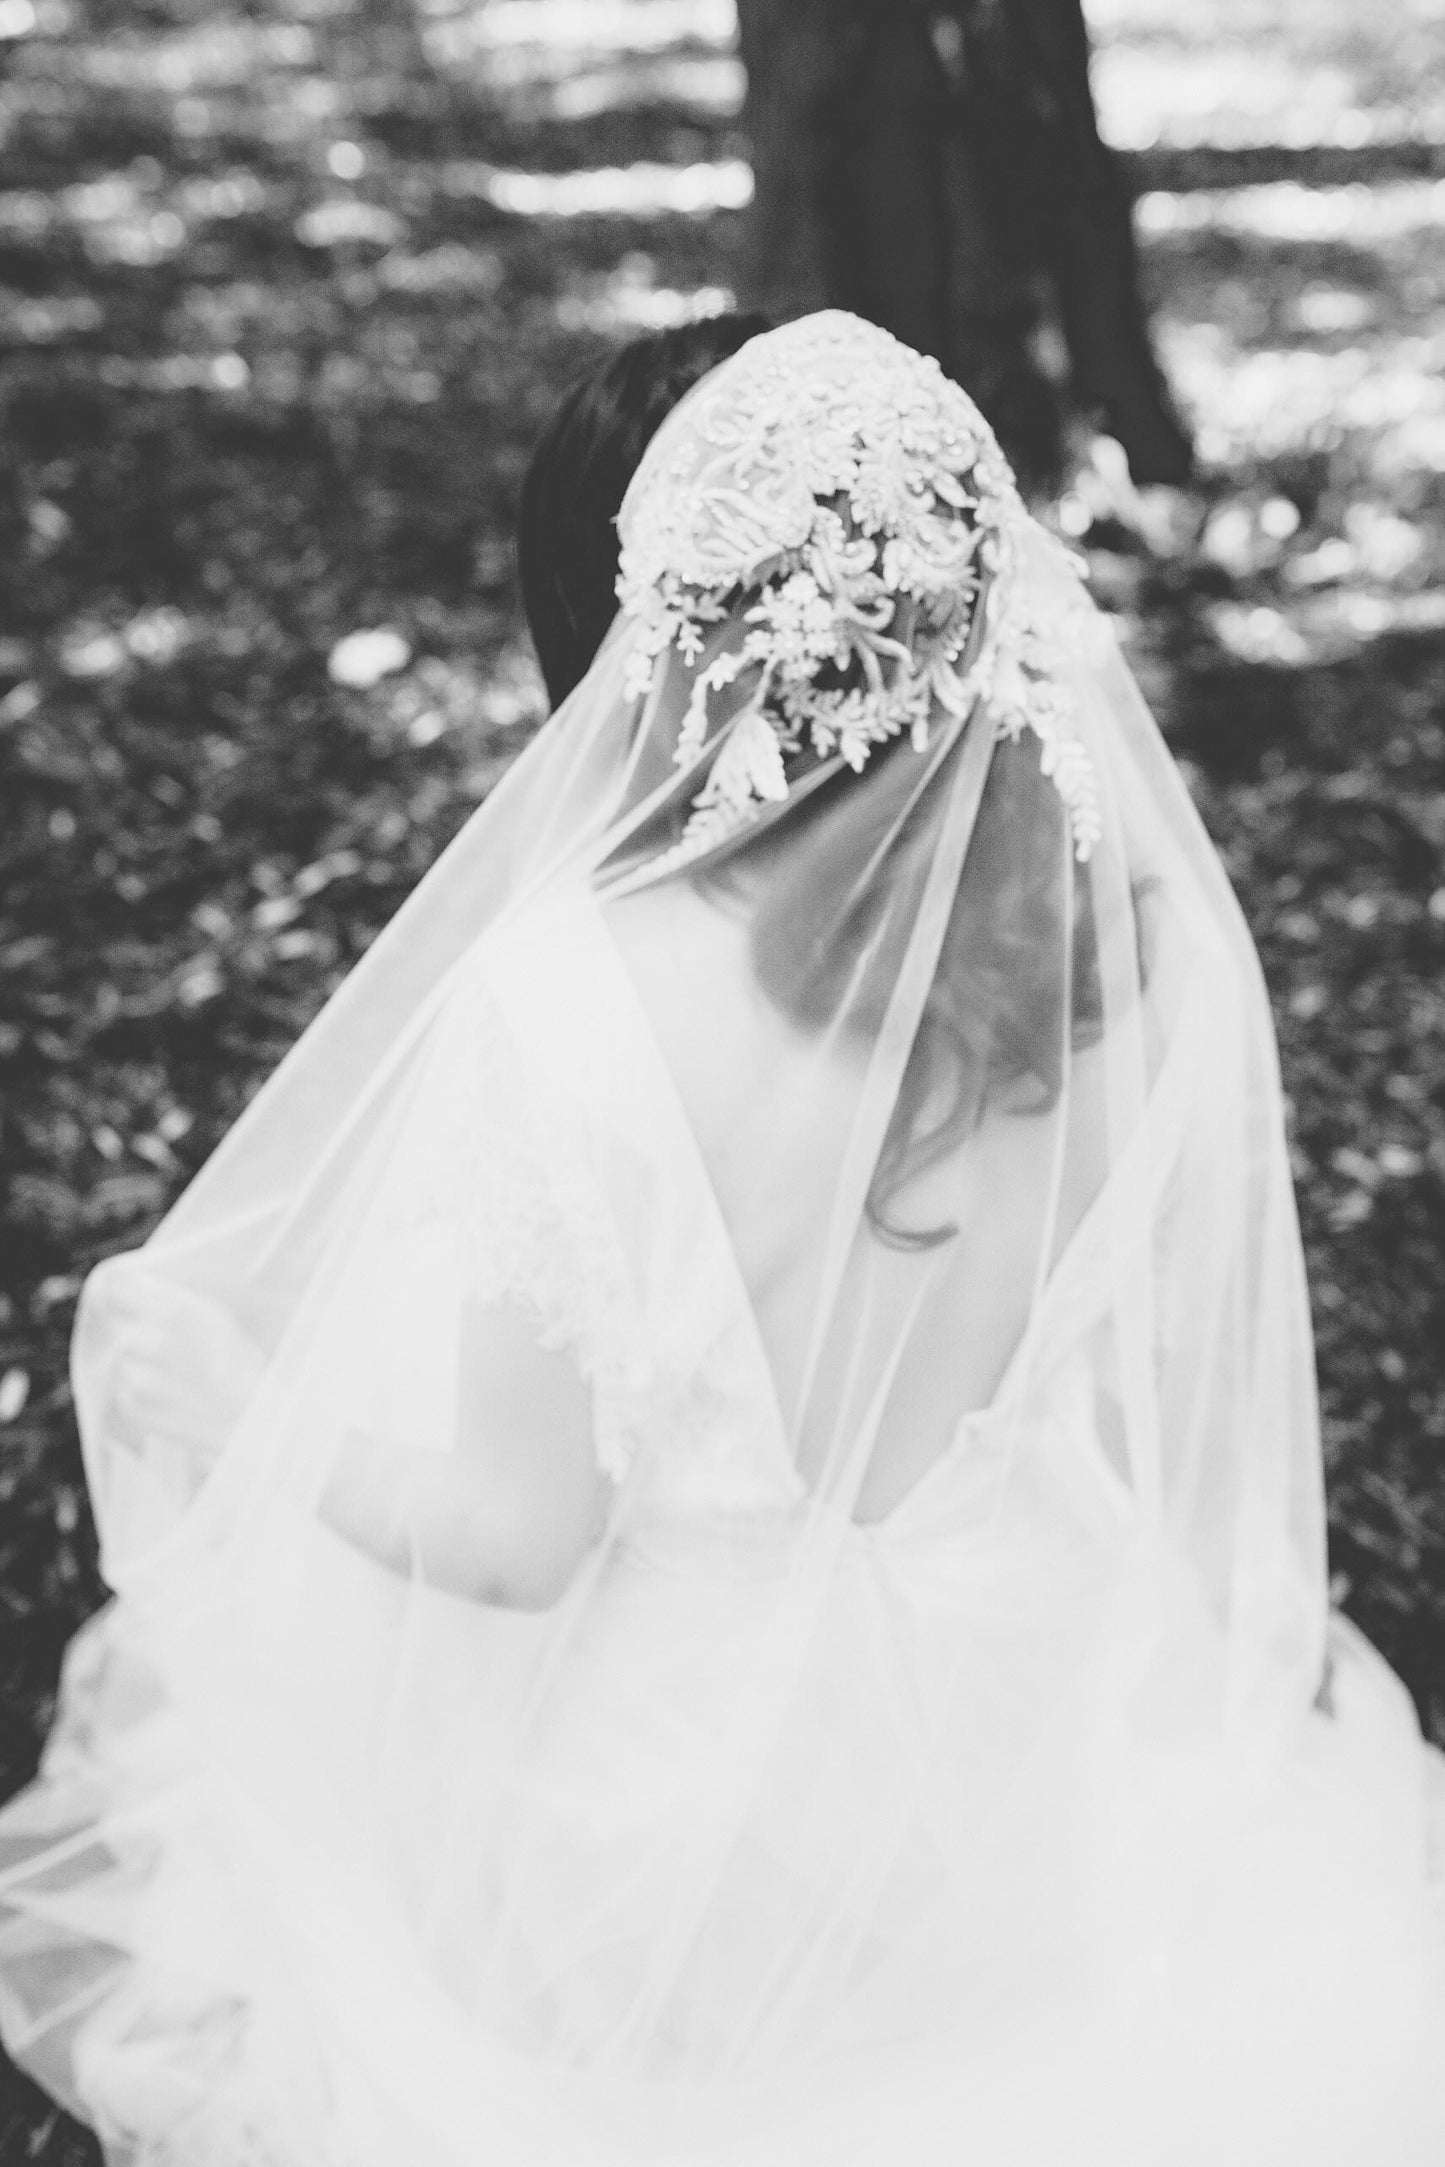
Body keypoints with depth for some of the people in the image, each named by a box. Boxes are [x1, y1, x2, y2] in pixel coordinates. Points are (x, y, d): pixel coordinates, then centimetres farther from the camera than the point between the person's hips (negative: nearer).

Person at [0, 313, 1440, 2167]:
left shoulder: (571, 994, -29)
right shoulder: (1149, 937, -15)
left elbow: (511, 1528, -21)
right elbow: (1188, 1382, -1)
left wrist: (222, 1393, -4)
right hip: (1036, 1727, 3)